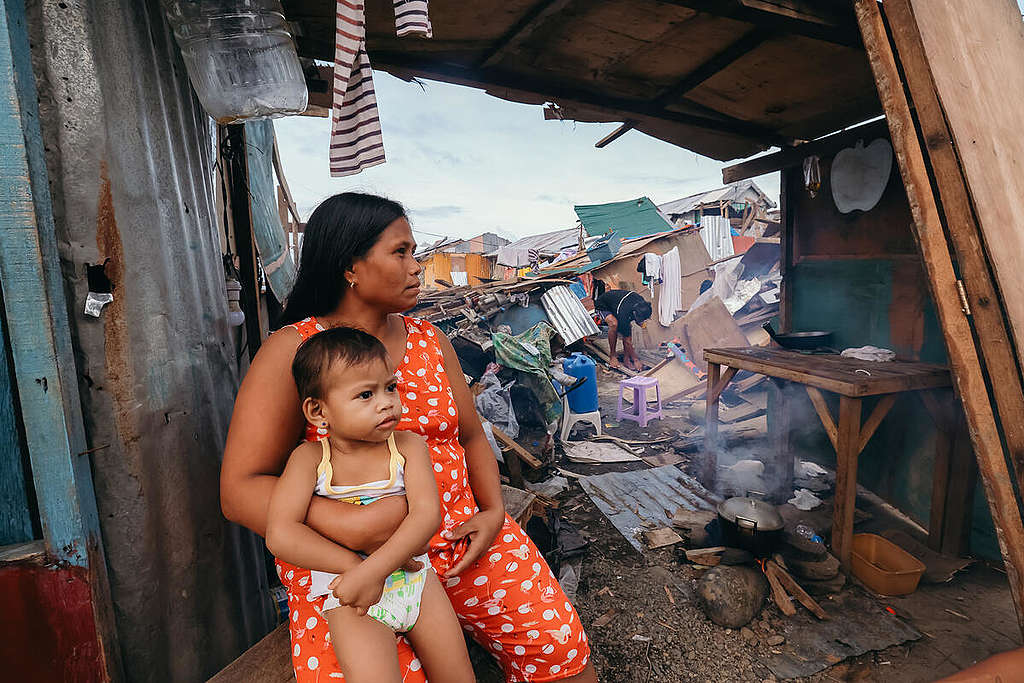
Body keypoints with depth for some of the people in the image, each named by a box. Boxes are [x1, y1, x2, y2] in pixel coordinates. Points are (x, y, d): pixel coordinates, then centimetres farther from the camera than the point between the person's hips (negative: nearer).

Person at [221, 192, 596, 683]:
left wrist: (493, 511, -4)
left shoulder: (429, 340, 10)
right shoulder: (292, 352, -7)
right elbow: (240, 491, -11)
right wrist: (350, 525, -27)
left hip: (458, 533, 4)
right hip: (349, 562, -3)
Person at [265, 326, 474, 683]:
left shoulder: (408, 446, -7)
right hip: (350, 598, -1)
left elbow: (427, 513, -17)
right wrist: (352, 566, -22)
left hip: (414, 576, 2)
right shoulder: (310, 457, -10)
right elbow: (280, 534, -17)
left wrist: (373, 569, -28)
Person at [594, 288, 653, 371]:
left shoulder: (642, 302, -24)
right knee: (614, 324, -33)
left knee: (628, 326, -17)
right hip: (602, 306, -7)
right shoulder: (624, 314, -40)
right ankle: (612, 355, -16)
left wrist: (641, 323, -19)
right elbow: (627, 341, -30)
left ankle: (626, 357, -8)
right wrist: (636, 360, -24)